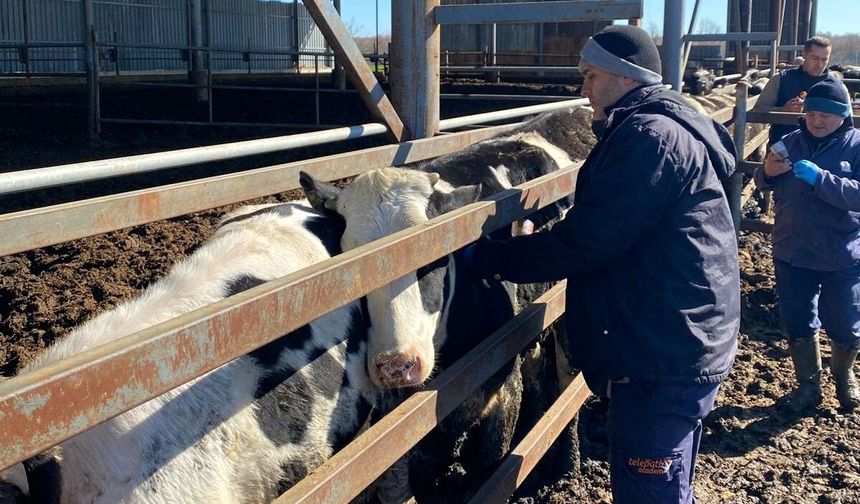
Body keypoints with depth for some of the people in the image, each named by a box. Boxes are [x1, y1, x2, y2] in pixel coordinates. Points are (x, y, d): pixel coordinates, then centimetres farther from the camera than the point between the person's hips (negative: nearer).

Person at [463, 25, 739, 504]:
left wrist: (487, 257, -15)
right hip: (687, 344, 11)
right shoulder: (673, 129, 16)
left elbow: (585, 241, -23)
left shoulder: (649, 136, -18)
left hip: (661, 356, -11)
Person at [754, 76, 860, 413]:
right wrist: (767, 172, -13)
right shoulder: (791, 142, 2)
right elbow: (766, 187, 9)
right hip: (792, 254, 3)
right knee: (797, 325, 12)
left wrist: (819, 177, -32)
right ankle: (808, 383, 33)